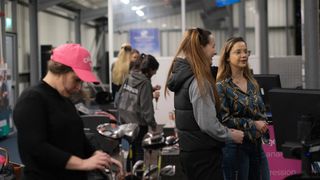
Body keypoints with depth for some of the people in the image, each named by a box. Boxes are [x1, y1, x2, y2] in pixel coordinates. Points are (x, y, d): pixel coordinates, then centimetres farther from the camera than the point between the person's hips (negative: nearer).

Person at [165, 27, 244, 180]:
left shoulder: (183, 75, 8)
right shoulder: (198, 81, -20)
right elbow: (208, 124, -22)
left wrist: (226, 130, 14)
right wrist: (231, 135, -6)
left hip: (189, 150, 9)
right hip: (203, 154, -9)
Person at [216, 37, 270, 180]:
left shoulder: (252, 83, 11)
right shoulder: (222, 86, -9)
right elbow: (223, 119, -15)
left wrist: (263, 125, -2)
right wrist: (252, 125, -15)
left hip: (257, 144, 6)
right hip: (235, 146, -6)